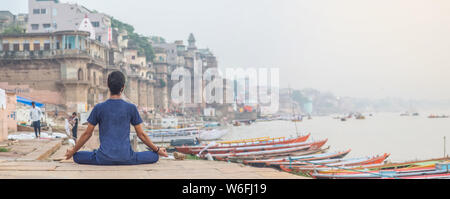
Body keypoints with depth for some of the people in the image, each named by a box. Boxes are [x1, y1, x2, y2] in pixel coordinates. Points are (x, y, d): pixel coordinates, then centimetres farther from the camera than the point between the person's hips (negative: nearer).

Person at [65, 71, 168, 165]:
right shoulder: (131, 108, 0)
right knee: (154, 156, 14)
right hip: (126, 159, -1)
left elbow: (87, 134, 7)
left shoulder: (98, 108, 1)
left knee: (77, 157, 21)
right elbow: (141, 135, 5)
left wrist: (73, 151, 22)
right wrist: (158, 150, 18)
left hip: (104, 159, 1)